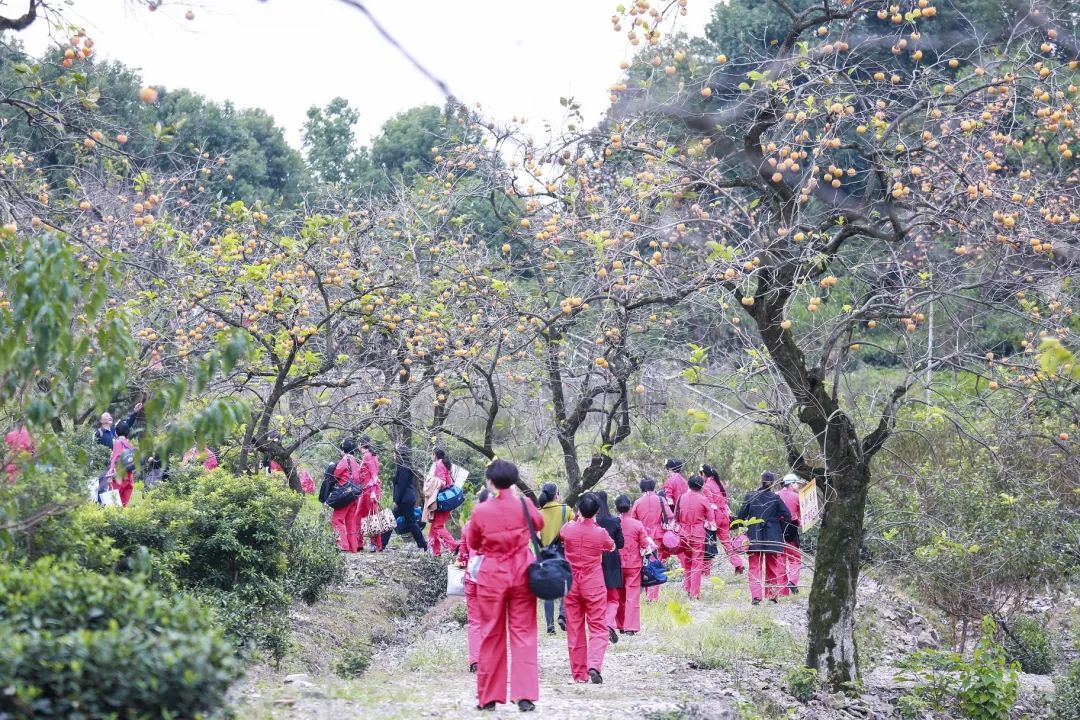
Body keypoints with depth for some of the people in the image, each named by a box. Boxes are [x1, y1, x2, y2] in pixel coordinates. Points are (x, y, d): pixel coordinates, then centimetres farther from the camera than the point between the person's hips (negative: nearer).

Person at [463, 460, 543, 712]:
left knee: (491, 635, 9)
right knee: (523, 633, 4)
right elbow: (540, 524, 14)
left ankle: (488, 697, 12)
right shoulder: (524, 505, -7)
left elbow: (473, 545, 5)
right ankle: (525, 695, -4)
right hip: (521, 574, 1)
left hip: (492, 576, -1)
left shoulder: (481, 511, -9)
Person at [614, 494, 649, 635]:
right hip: (634, 564, -2)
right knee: (633, 596, 1)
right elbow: (645, 544, -7)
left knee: (620, 596, 15)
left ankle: (620, 626, 19)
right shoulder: (637, 524, -10)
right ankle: (631, 627, -5)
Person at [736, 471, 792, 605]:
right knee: (772, 567, 14)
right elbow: (787, 516, -8)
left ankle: (756, 595, -7)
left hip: (754, 537, 0)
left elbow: (741, 516, -2)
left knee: (755, 567, 6)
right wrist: (778, 526, 8)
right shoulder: (775, 498, -7)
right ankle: (771, 595, 16)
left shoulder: (750, 496, -5)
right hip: (772, 537, 0)